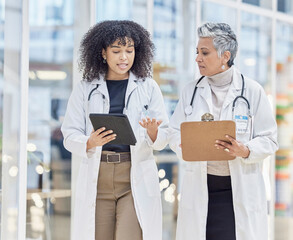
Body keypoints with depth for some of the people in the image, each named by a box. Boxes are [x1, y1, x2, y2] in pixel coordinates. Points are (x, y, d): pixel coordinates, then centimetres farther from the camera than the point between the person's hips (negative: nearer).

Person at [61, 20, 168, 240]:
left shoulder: (148, 87, 9)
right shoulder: (85, 89, 8)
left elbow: (163, 138, 7)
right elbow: (70, 135, 4)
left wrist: (152, 132, -16)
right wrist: (90, 142, -17)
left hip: (137, 179, -1)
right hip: (97, 178, 1)